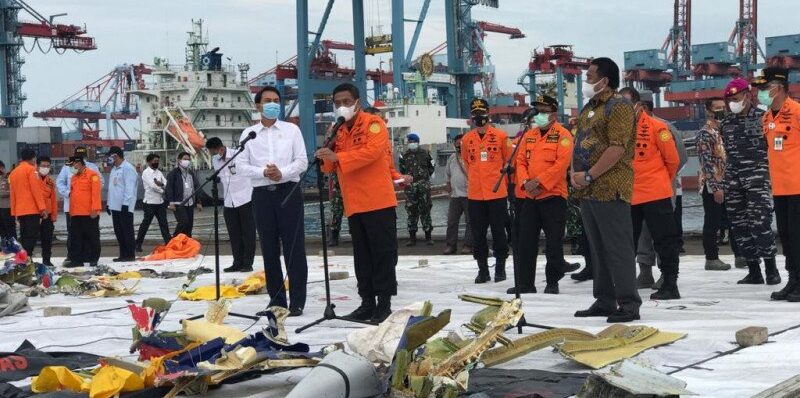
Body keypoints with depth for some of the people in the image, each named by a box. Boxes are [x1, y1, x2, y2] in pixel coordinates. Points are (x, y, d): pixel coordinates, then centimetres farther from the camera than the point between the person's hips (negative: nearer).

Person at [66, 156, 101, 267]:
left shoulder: (92, 175, -7)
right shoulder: (73, 177, 17)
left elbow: (96, 192, -13)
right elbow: (72, 193, 19)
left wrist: (94, 209, -18)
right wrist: (71, 210, 12)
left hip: (90, 214, -7)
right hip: (76, 214, 7)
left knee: (92, 237, 2)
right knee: (76, 238, 8)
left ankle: (94, 259, 9)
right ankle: (76, 259, 12)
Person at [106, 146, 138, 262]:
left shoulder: (127, 168, -12)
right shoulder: (114, 169, 18)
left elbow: (129, 188, -17)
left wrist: (125, 203, -21)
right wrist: (109, 204, 18)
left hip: (124, 206, -9)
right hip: (115, 206, 9)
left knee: (127, 231, -4)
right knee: (118, 231, 11)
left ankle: (130, 255, 0)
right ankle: (123, 255, 16)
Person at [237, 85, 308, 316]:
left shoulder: (291, 130, 8)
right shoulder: (248, 134, 10)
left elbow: (302, 161, 1)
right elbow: (240, 166, 2)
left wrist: (282, 172, -16)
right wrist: (263, 172, -14)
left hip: (288, 192, -1)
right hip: (262, 194, 2)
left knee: (294, 247, -4)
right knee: (269, 249, 5)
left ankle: (297, 301, 0)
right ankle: (276, 299, 13)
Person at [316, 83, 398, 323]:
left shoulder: (373, 123, -5)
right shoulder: (338, 131, 16)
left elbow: (373, 150, -23)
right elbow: (332, 166, 14)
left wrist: (338, 157, -29)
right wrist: (327, 159, -10)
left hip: (378, 202, -7)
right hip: (354, 204, 7)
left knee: (383, 253, -2)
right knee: (362, 256, 11)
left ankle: (384, 303, 2)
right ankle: (367, 303, 18)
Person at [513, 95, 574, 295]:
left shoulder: (563, 135, -5)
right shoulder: (529, 135, 14)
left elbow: (561, 163, -15)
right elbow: (520, 161, 11)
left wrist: (539, 182, -18)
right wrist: (526, 182, -7)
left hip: (553, 195, -6)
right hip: (530, 196, 6)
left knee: (554, 242, -1)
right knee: (526, 241, 6)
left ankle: (552, 283, 8)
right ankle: (525, 283, 13)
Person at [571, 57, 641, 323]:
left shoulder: (619, 107, -9)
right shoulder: (589, 108, 20)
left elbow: (617, 148, -18)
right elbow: (579, 144, 22)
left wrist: (589, 175, -18)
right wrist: (575, 173, 4)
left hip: (610, 189, -9)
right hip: (587, 190, 9)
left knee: (617, 247, -8)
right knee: (597, 248, 13)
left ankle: (628, 303, -5)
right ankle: (604, 301, 20)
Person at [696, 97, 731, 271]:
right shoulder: (704, 134, -11)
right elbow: (707, 163, -17)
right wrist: (715, 188, -20)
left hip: (727, 185, 8)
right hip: (712, 187, -8)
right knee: (712, 223, -3)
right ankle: (711, 258, 2)